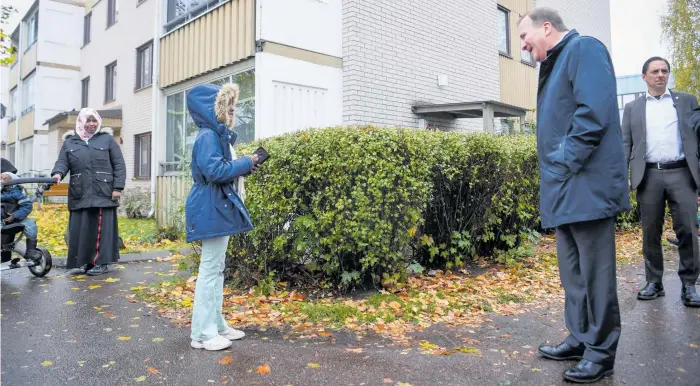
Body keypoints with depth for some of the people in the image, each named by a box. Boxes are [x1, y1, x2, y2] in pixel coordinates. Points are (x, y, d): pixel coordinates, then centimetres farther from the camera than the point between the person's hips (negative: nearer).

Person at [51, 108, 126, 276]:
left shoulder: (107, 139, 8)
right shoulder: (70, 142, 14)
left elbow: (119, 165, 3)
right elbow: (62, 162, 5)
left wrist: (118, 187, -6)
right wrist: (58, 173, -19)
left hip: (103, 194, -2)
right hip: (79, 195, 3)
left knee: (101, 229, -2)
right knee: (80, 230, 3)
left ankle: (101, 262, 5)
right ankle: (82, 262, 14)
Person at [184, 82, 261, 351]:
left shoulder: (217, 135, 16)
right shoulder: (208, 136, -15)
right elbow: (216, 171, -26)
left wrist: (244, 168, 6)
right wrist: (246, 163, -15)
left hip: (218, 209, 11)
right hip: (212, 210, -11)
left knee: (216, 268, 14)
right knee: (210, 268, -5)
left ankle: (216, 324, 24)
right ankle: (202, 333, 4)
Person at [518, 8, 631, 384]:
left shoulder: (583, 48, -6)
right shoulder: (554, 66, 21)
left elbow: (594, 113, -20)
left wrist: (564, 165, -18)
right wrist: (553, 176, 13)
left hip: (586, 188, -10)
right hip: (564, 191, 10)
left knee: (594, 274, 0)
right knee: (573, 274, 15)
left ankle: (601, 351, 12)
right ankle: (580, 338, 26)